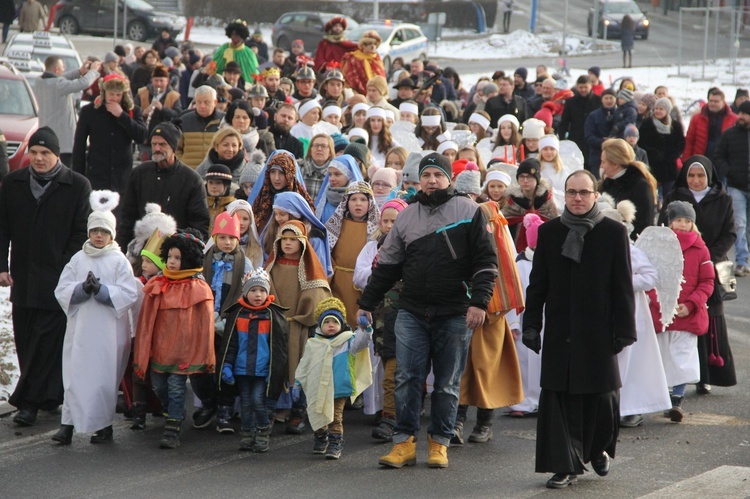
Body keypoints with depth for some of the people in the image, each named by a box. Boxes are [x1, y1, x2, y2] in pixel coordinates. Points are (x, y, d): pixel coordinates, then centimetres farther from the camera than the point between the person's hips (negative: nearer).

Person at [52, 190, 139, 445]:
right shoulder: (78, 259, 9)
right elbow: (61, 291, 3)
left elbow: (130, 295, -7)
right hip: (80, 328, 2)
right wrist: (83, 289, -15)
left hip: (108, 330, -2)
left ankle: (104, 426, 10)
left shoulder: (119, 261, 1)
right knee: (75, 375, -2)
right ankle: (68, 424, -2)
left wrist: (101, 289, -17)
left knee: (104, 376, 0)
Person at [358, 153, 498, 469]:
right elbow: (387, 265, 17)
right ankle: (404, 443, 1)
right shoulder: (406, 217, 11)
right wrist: (366, 304, 16)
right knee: (406, 378, -4)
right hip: (412, 313, 3)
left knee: (447, 384, 4)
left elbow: (486, 261, -2)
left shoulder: (468, 211, 0)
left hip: (455, 315, -3)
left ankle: (439, 443, 12)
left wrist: (479, 302, -12)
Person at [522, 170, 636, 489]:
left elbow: (623, 285, 0)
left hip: (598, 331, -1)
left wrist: (624, 330, -4)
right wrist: (531, 325, 4)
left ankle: (599, 448, 30)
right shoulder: (549, 232, 6)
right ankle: (565, 466, 4)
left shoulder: (613, 232, 1)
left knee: (602, 395, 3)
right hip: (560, 331, 1)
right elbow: (538, 283, 9)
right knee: (558, 397, -2)